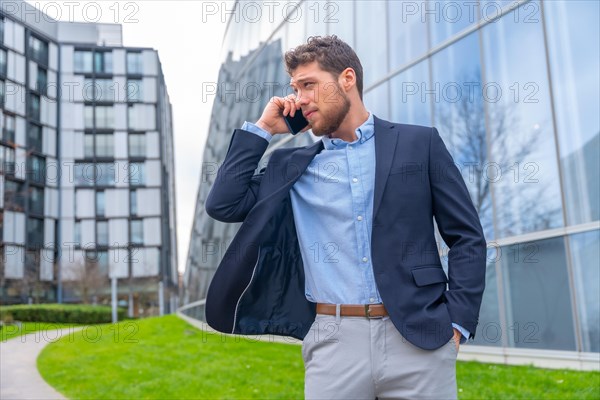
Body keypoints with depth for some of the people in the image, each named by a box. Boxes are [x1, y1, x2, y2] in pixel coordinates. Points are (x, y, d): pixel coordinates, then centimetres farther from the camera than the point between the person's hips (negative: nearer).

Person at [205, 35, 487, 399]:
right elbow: (223, 205, 5)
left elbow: (467, 237, 5)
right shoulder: (294, 165, 13)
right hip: (333, 341, 2)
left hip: (418, 336, -1)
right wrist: (262, 129, 7)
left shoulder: (418, 144, 5)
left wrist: (457, 323, -4)